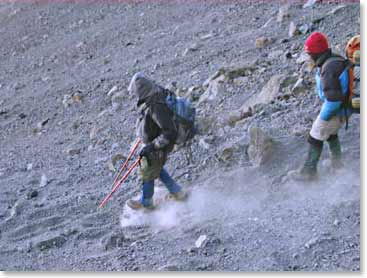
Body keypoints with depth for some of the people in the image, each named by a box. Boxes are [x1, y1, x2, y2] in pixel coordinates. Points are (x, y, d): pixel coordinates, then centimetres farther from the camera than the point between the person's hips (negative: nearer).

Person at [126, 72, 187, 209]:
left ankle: (146, 202, 42)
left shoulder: (156, 107, -39)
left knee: (147, 174, 16)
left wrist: (151, 146, -30)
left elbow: (170, 133, -37)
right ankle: (177, 191, 44)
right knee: (157, 168, 31)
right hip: (153, 142, 9)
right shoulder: (157, 94, -10)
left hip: (157, 148, -9)